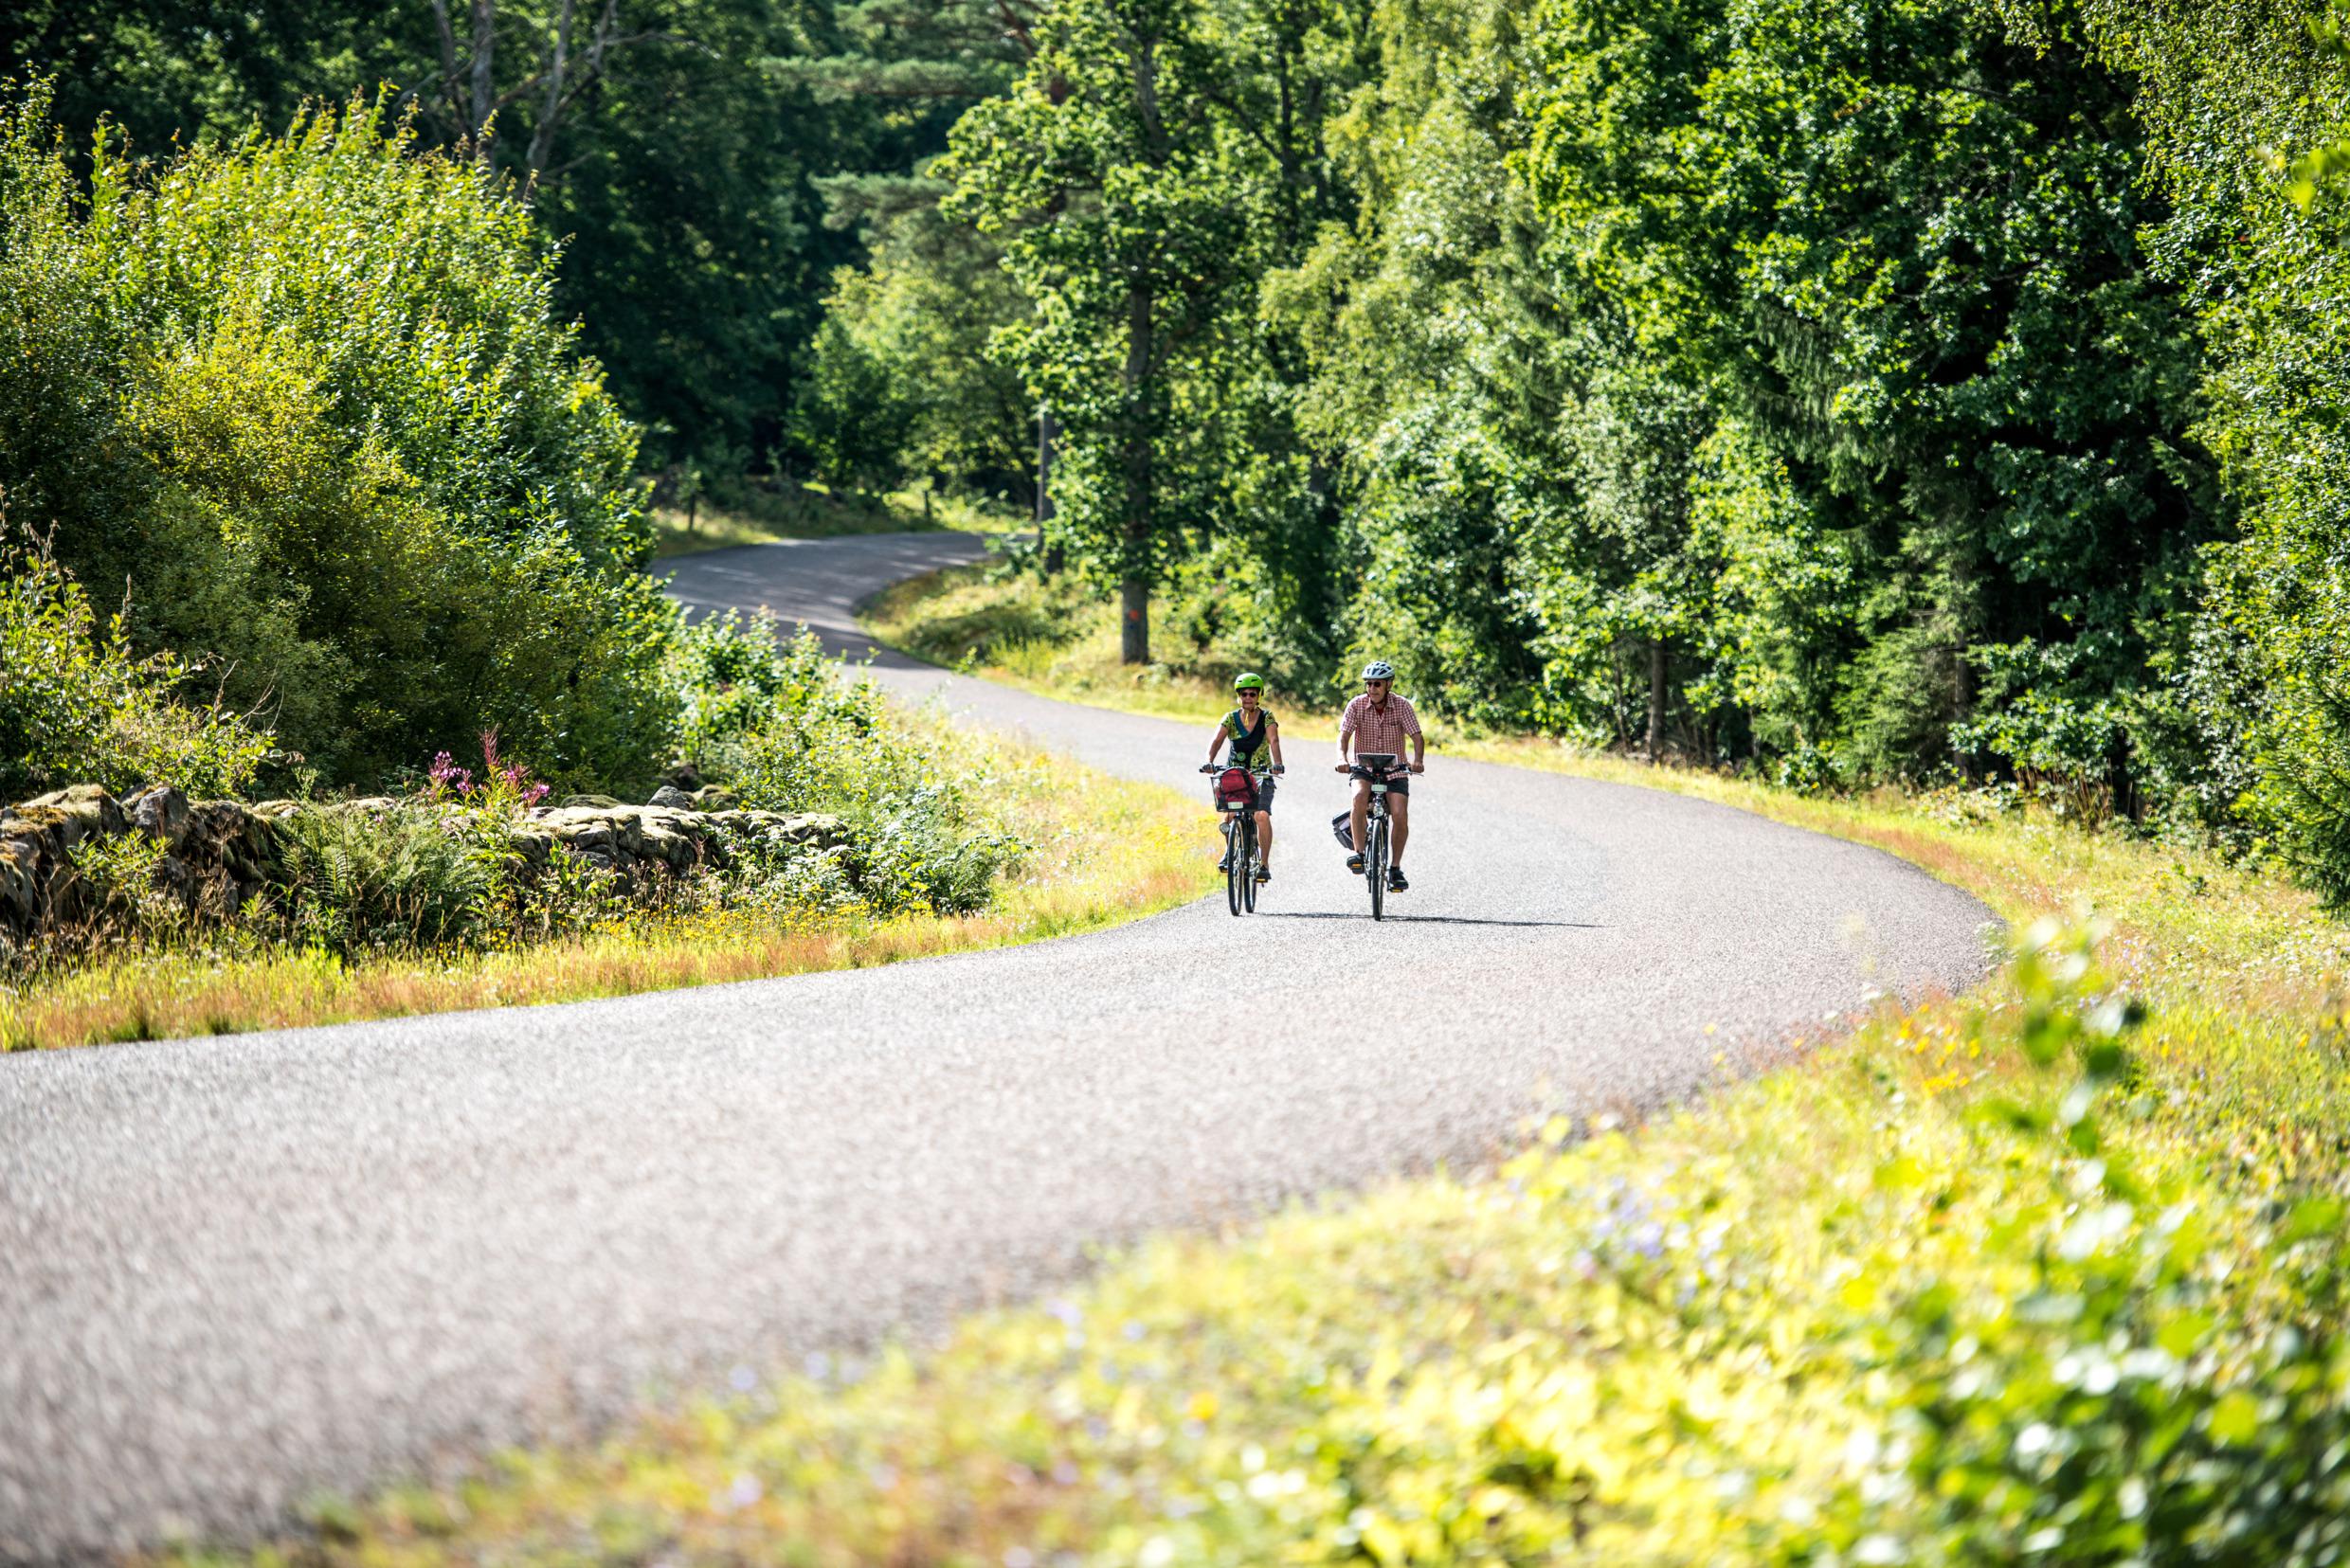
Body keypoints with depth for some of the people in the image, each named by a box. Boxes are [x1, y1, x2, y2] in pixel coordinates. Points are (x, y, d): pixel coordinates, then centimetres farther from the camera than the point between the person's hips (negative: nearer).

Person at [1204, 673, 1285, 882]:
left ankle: (1264, 865, -15)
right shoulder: (1231, 719, -1)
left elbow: (1274, 741, -20)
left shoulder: (1267, 717, -5)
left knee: (1262, 815, -24)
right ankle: (1231, 848, 7)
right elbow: (1216, 740, -15)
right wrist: (1209, 762, -34)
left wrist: (1277, 764, -39)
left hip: (1261, 775, -1)